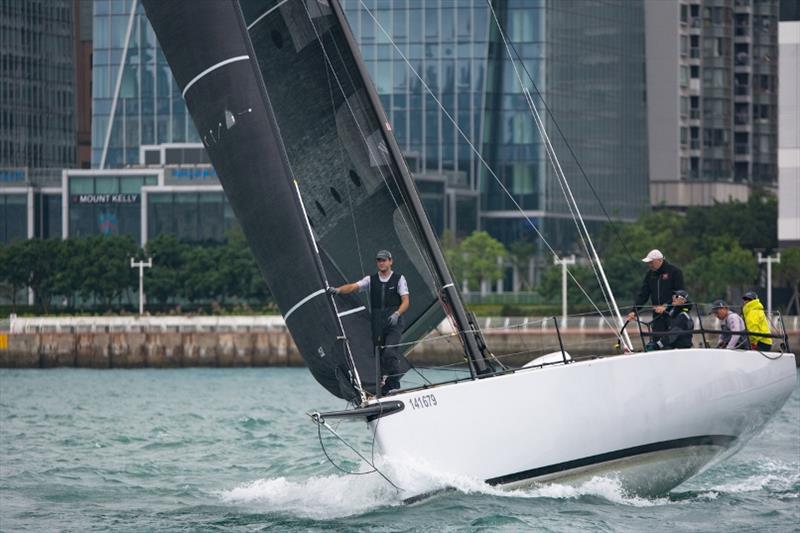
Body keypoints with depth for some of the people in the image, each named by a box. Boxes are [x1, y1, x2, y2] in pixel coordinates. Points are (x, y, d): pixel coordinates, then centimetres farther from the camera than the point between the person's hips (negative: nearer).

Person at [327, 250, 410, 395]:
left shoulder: (399, 279, 3)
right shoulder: (371, 280, 11)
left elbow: (406, 301, -3)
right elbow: (353, 287, -1)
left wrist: (397, 313, -21)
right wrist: (337, 290, -20)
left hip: (394, 324, -4)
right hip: (377, 325, 4)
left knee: (389, 352, -22)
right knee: (380, 356, 3)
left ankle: (394, 386, -16)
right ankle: (384, 390, 9)